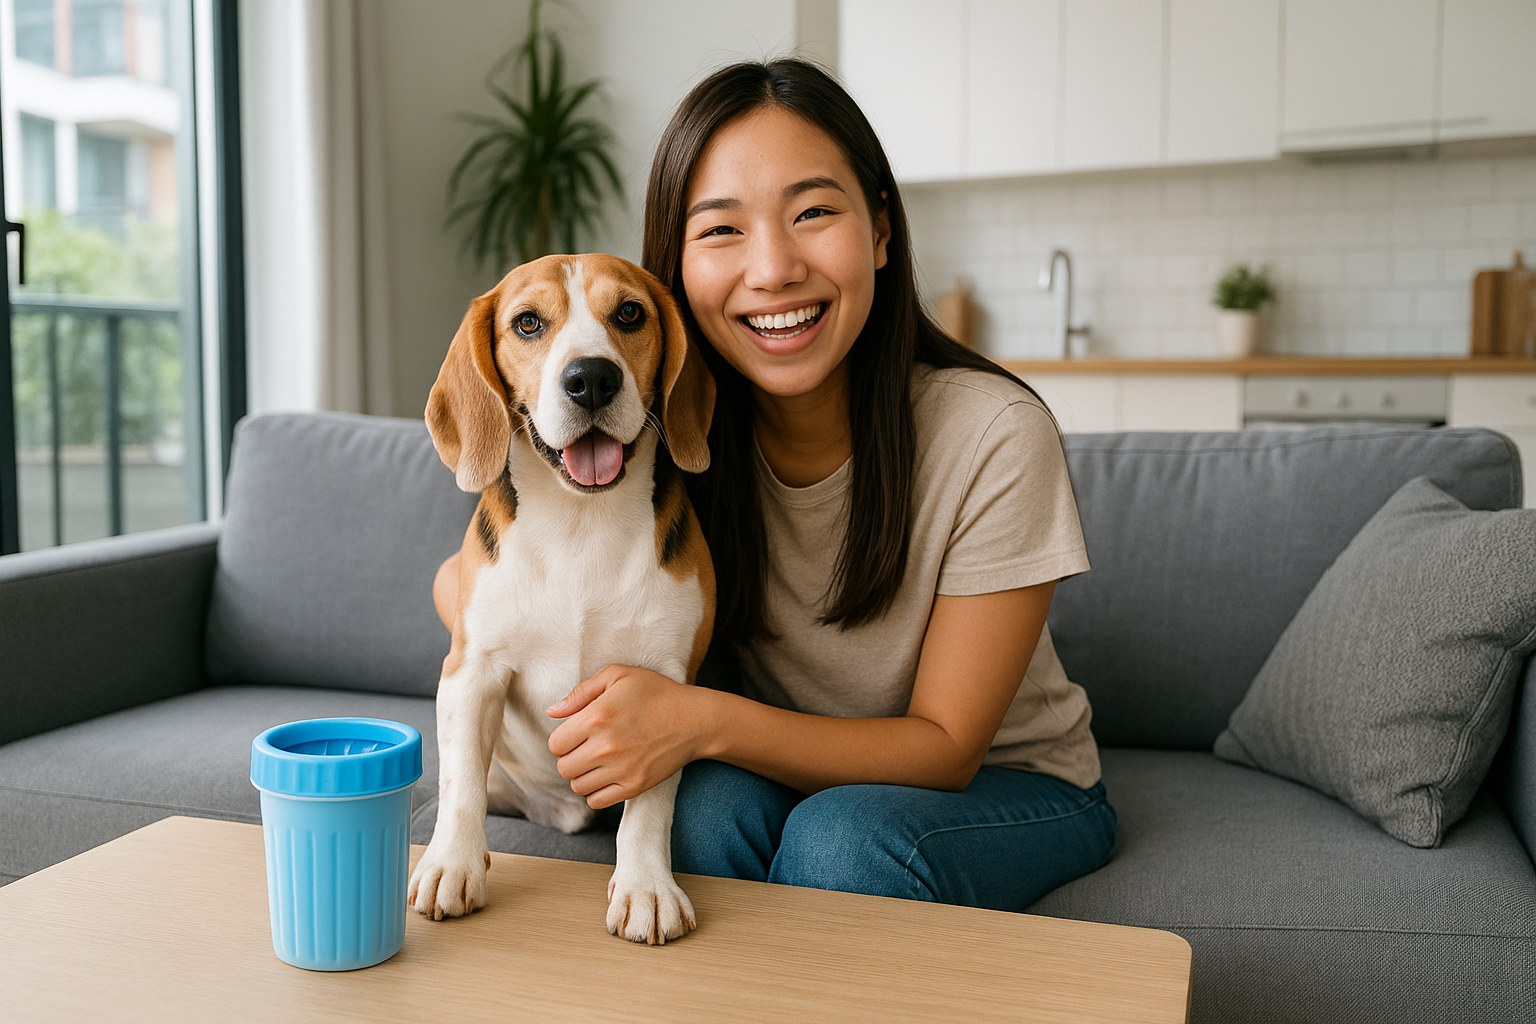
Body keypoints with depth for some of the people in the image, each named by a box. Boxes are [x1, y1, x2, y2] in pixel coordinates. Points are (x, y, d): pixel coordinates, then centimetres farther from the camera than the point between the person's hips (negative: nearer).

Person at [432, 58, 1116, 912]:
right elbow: (464, 576, -5)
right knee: (708, 803, -30)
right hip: (786, 771, 2)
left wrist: (706, 720, -36)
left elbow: (945, 746, -21)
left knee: (840, 836, -32)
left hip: (1018, 785, -1)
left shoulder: (996, 435, -26)